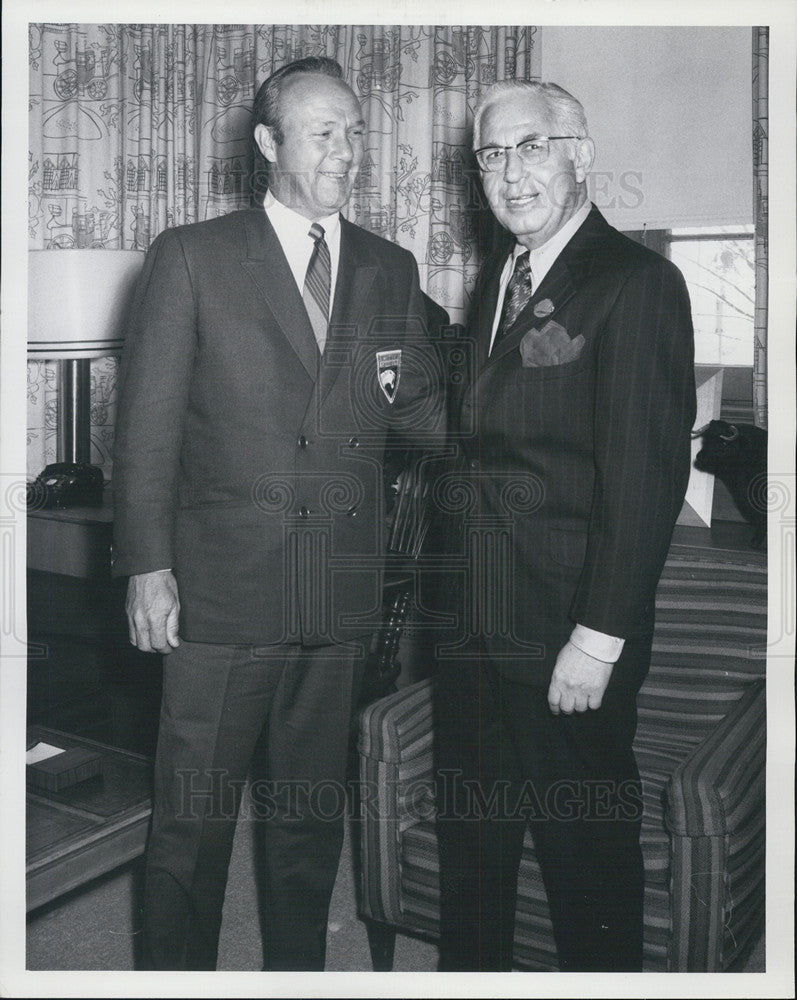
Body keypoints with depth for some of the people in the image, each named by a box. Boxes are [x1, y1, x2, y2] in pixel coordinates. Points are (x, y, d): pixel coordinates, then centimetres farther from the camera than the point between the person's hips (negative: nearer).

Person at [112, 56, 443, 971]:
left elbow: (425, 414, 10)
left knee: (310, 812, 17)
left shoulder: (391, 271, 10)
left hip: (342, 589, 4)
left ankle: (298, 970, 37)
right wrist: (147, 566, -9)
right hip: (223, 586, -3)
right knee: (193, 820, 7)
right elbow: (146, 425, -3)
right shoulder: (190, 258, 0)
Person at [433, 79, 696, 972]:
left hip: (568, 632, -7)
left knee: (586, 848, 10)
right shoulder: (495, 277, 12)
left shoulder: (636, 282, -12)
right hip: (473, 616, 7)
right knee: (469, 832, 20)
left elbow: (646, 476, -17)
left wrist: (598, 638, -18)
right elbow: (478, 436, 11)